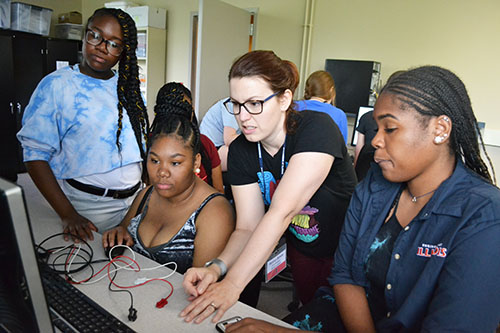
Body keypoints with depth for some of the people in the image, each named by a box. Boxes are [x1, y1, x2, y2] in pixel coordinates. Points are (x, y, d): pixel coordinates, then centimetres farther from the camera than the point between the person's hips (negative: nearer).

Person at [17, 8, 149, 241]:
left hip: (136, 199, 5)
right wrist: (67, 215, -19)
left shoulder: (128, 87, 7)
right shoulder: (56, 85, -7)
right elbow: (35, 154, -11)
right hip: (89, 207, -4)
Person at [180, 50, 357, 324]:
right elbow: (247, 227, -12)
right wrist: (215, 267, -30)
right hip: (301, 252, 4)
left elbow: (282, 212, -36)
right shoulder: (240, 151, -10)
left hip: (347, 252, -3)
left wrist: (232, 284, -38)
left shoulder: (316, 129, -28)